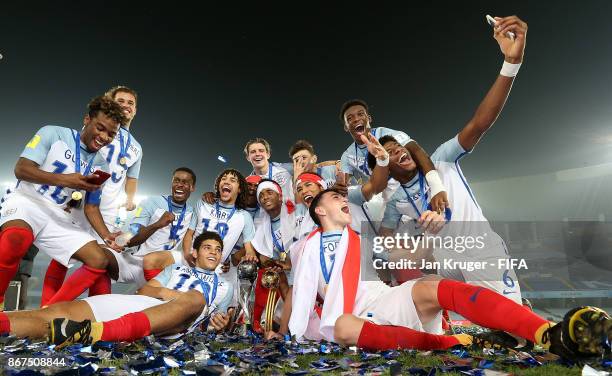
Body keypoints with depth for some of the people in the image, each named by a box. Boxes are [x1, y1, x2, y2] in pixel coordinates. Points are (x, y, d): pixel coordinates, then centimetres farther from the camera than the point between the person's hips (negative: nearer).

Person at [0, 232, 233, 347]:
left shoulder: (223, 288, 34)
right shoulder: (176, 269, 35)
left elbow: (216, 320, 22)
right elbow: (143, 290, 18)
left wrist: (219, 322, -3)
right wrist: (161, 292, -5)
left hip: (174, 323, -3)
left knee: (196, 297, -42)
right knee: (63, 311, -23)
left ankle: (98, 331, -59)